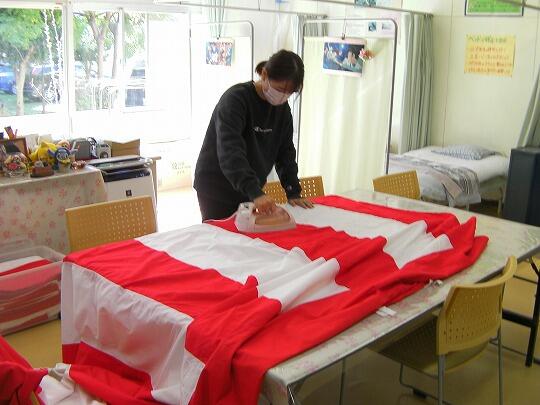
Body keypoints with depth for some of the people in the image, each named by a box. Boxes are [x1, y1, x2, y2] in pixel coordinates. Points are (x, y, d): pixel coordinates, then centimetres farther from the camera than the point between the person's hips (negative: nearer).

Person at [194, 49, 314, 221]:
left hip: (250, 191, 6)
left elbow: (285, 153, 7)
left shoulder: (282, 108, 2)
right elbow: (230, 152, -33)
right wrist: (255, 193, -44)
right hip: (216, 190, -6)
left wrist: (293, 193, -3)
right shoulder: (235, 99, -20)